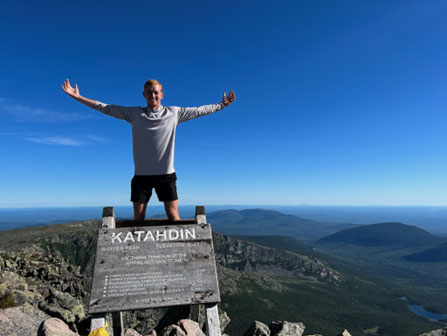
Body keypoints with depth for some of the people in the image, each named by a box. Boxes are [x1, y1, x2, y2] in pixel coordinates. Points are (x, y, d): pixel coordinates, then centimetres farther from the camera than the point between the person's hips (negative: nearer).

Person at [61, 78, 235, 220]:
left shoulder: (174, 113, 6)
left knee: (173, 215, -3)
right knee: (138, 217, 4)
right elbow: (105, 108, 10)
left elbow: (200, 110, 13)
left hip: (166, 174, -1)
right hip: (141, 174, 1)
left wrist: (222, 104, 15)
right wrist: (77, 97, 8)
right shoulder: (134, 113, 8)